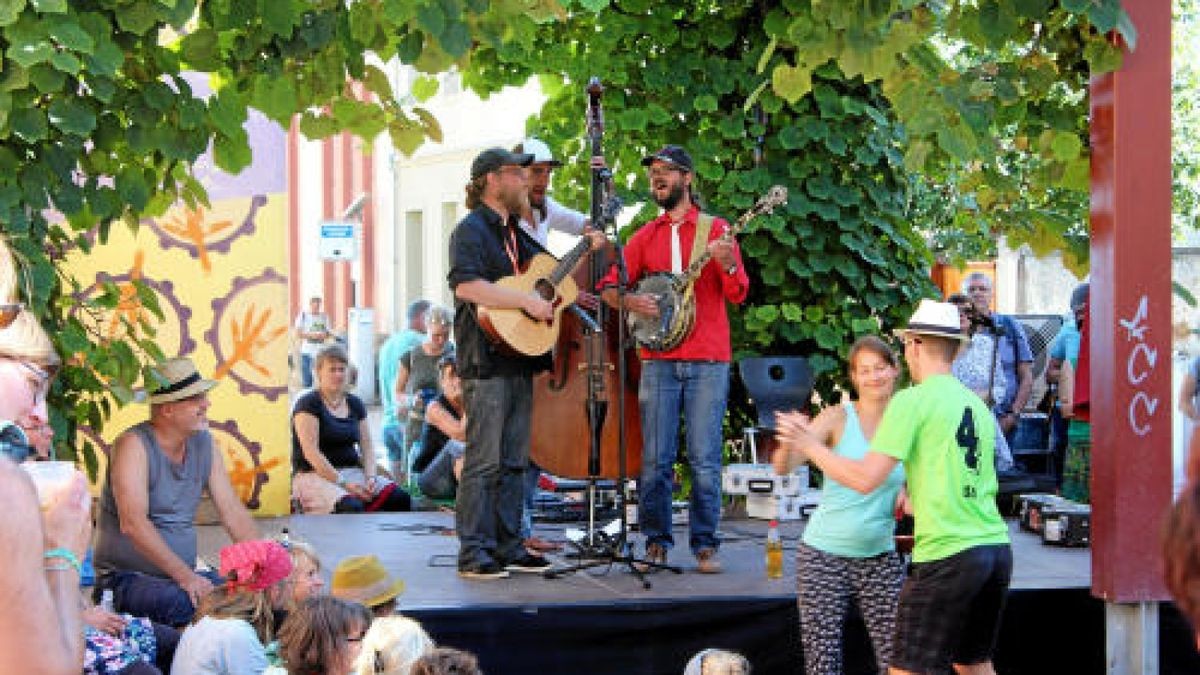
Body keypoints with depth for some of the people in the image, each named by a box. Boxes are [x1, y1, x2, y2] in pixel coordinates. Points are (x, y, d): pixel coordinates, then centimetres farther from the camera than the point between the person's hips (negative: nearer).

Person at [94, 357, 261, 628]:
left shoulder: (204, 443, 9)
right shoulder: (134, 444, -13)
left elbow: (233, 512, 9)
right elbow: (133, 524, -23)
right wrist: (185, 577, -29)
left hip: (185, 575, 7)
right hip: (126, 578, -6)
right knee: (185, 603, -36)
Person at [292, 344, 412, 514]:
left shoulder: (355, 403, 17)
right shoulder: (308, 403, -2)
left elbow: (367, 447, 13)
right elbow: (311, 452, -12)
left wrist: (370, 477, -8)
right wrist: (343, 483, -20)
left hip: (353, 472, 6)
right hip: (315, 475, -6)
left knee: (401, 498, -22)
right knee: (352, 507, -39)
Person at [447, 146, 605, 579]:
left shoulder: (514, 233, 21)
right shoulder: (471, 230, -8)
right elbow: (465, 285, -24)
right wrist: (527, 301, -23)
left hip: (519, 362, 9)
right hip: (486, 361, -9)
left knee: (513, 462, 11)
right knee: (484, 462, -8)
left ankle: (508, 547, 17)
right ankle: (474, 555, -4)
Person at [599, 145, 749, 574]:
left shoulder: (715, 229, 6)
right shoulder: (644, 237, 15)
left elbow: (737, 294, -1)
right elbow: (608, 287, 12)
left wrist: (728, 265, -21)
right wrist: (630, 301, -9)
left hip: (708, 361, -2)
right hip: (658, 360, 2)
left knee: (705, 459, -3)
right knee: (655, 459, 0)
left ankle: (705, 545, 5)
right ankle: (656, 542, 10)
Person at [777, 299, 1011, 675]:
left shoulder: (913, 401, -7)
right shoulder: (977, 405, 15)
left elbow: (866, 479, -12)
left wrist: (809, 446, 0)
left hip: (948, 555, -7)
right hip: (997, 546, 8)